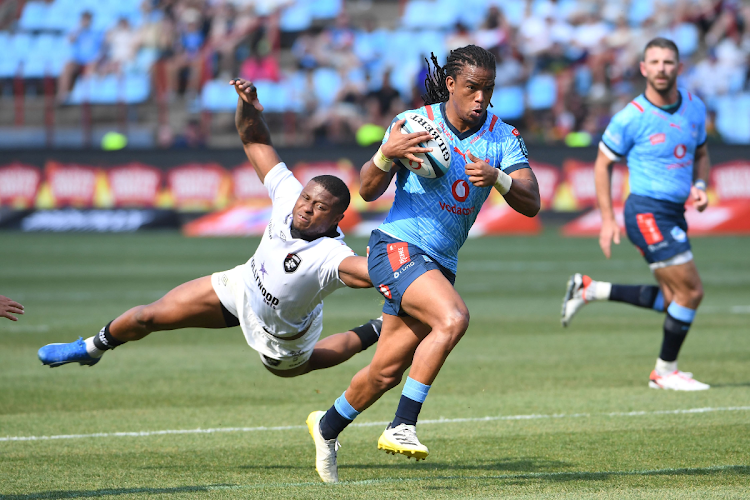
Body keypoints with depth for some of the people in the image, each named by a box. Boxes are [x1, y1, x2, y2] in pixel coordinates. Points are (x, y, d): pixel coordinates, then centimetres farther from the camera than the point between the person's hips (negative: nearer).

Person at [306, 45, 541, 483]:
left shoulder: (503, 138, 0)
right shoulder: (414, 122, -6)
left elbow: (531, 204, -9)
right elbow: (369, 191, -7)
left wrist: (497, 177, -29)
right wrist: (386, 154, -27)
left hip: (441, 264, 5)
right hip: (398, 248, -5)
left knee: (388, 371, 10)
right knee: (453, 318, -31)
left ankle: (328, 426, 36)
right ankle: (401, 427, -25)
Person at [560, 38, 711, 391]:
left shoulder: (694, 108, 4)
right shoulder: (631, 118, -13)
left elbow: (701, 154, 20)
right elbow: (603, 163, -3)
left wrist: (699, 187, -1)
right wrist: (608, 220, -6)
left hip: (674, 214, 8)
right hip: (648, 212, -8)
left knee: (671, 299, 13)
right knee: (690, 292, -9)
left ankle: (590, 289, 24)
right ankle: (665, 372, 7)